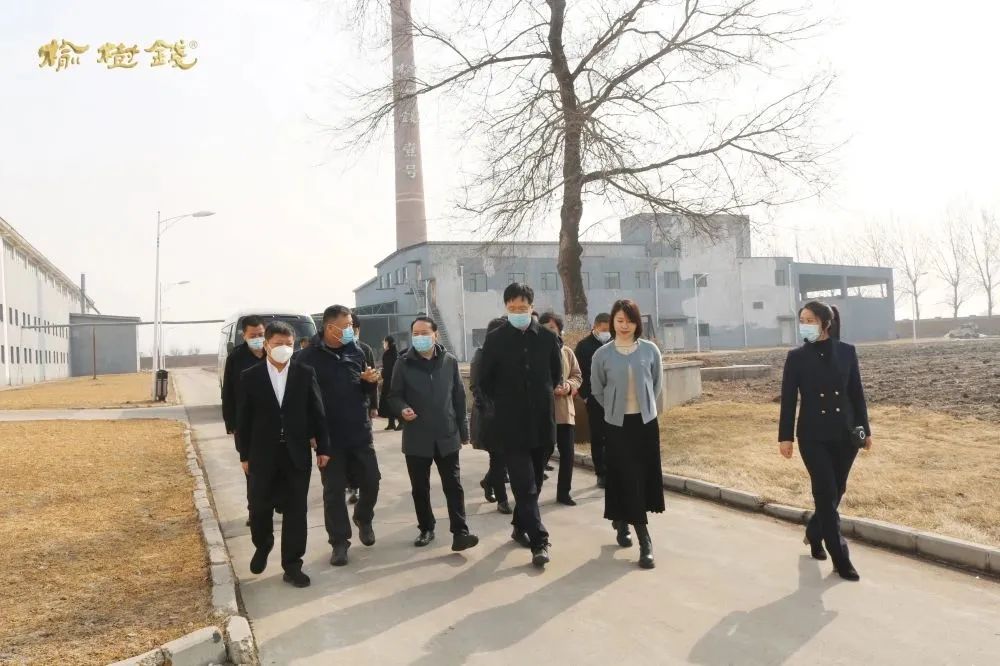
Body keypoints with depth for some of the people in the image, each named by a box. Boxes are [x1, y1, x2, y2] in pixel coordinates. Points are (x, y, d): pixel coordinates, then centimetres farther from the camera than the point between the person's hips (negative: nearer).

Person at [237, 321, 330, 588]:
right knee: (260, 506, 10)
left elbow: (317, 412, 1)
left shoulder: (305, 373, -1)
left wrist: (323, 447, -1)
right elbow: (243, 419, 2)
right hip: (263, 454, 0)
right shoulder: (250, 376, -1)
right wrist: (244, 455, 1)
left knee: (296, 510, 4)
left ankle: (292, 565, 14)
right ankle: (262, 546, 39)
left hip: (297, 453, 0)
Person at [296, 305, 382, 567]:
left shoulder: (355, 351, 4)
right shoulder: (309, 356, -9)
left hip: (360, 432, 3)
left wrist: (371, 381, -9)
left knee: (371, 482, 8)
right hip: (329, 436, -3)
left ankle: (363, 518, 37)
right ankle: (339, 542, 20)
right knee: (333, 490, 7)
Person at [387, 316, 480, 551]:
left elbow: (459, 397, 7)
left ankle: (460, 533, 0)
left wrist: (463, 430, 8)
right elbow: (394, 396, 2)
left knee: (453, 486, -1)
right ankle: (426, 529, 25)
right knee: (420, 488, 10)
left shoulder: (450, 362, 2)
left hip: (447, 436, 0)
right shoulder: (404, 364, -2)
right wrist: (402, 409, -21)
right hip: (416, 438, 0)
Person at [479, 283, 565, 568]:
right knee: (524, 483, -8)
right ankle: (539, 541, -6)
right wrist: (504, 403, 6)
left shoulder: (547, 337, 3)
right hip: (512, 423, -3)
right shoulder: (495, 339, -2)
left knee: (533, 481, 13)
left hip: (542, 421, 3)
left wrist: (548, 396, 7)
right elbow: (485, 380, 5)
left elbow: (557, 373, 15)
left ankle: (521, 526, 32)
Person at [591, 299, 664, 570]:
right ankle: (645, 540, 2)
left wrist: (643, 406, 12)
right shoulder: (602, 354, -6)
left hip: (646, 422, 2)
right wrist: (616, 408, 9)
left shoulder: (650, 350, -3)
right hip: (617, 424, -2)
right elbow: (597, 390, 7)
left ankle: (622, 521, 32)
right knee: (628, 478, -3)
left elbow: (657, 384, 10)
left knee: (645, 477, 8)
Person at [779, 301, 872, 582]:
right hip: (813, 436, -2)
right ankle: (841, 560, 6)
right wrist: (785, 436, -6)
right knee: (826, 494, -3)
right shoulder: (797, 357, -5)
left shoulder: (847, 352, 0)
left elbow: (857, 393, 5)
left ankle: (814, 534, 38)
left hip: (845, 433, 3)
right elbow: (789, 398, -4)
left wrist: (865, 429, 6)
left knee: (836, 492, 14)